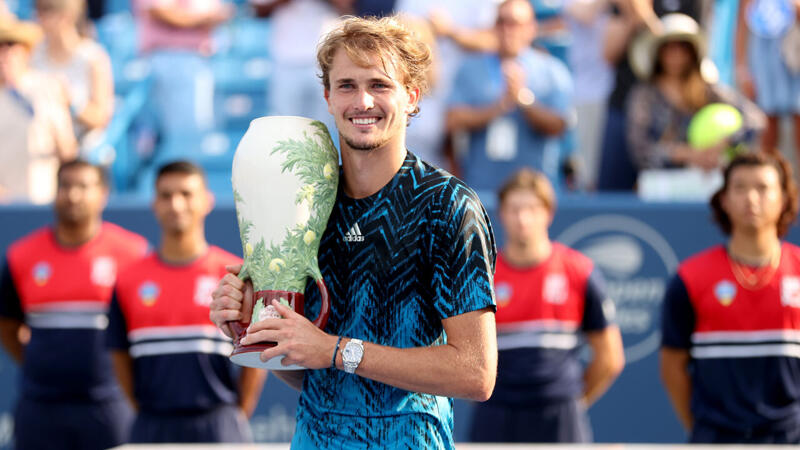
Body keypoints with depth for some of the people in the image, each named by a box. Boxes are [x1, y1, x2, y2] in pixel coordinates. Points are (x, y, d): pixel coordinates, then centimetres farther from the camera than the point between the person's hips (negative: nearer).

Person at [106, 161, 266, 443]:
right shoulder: (129, 282, 6)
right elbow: (121, 357, 11)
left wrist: (237, 416, 2)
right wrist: (148, 413, 7)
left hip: (216, 430, -2)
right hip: (152, 432, 2)